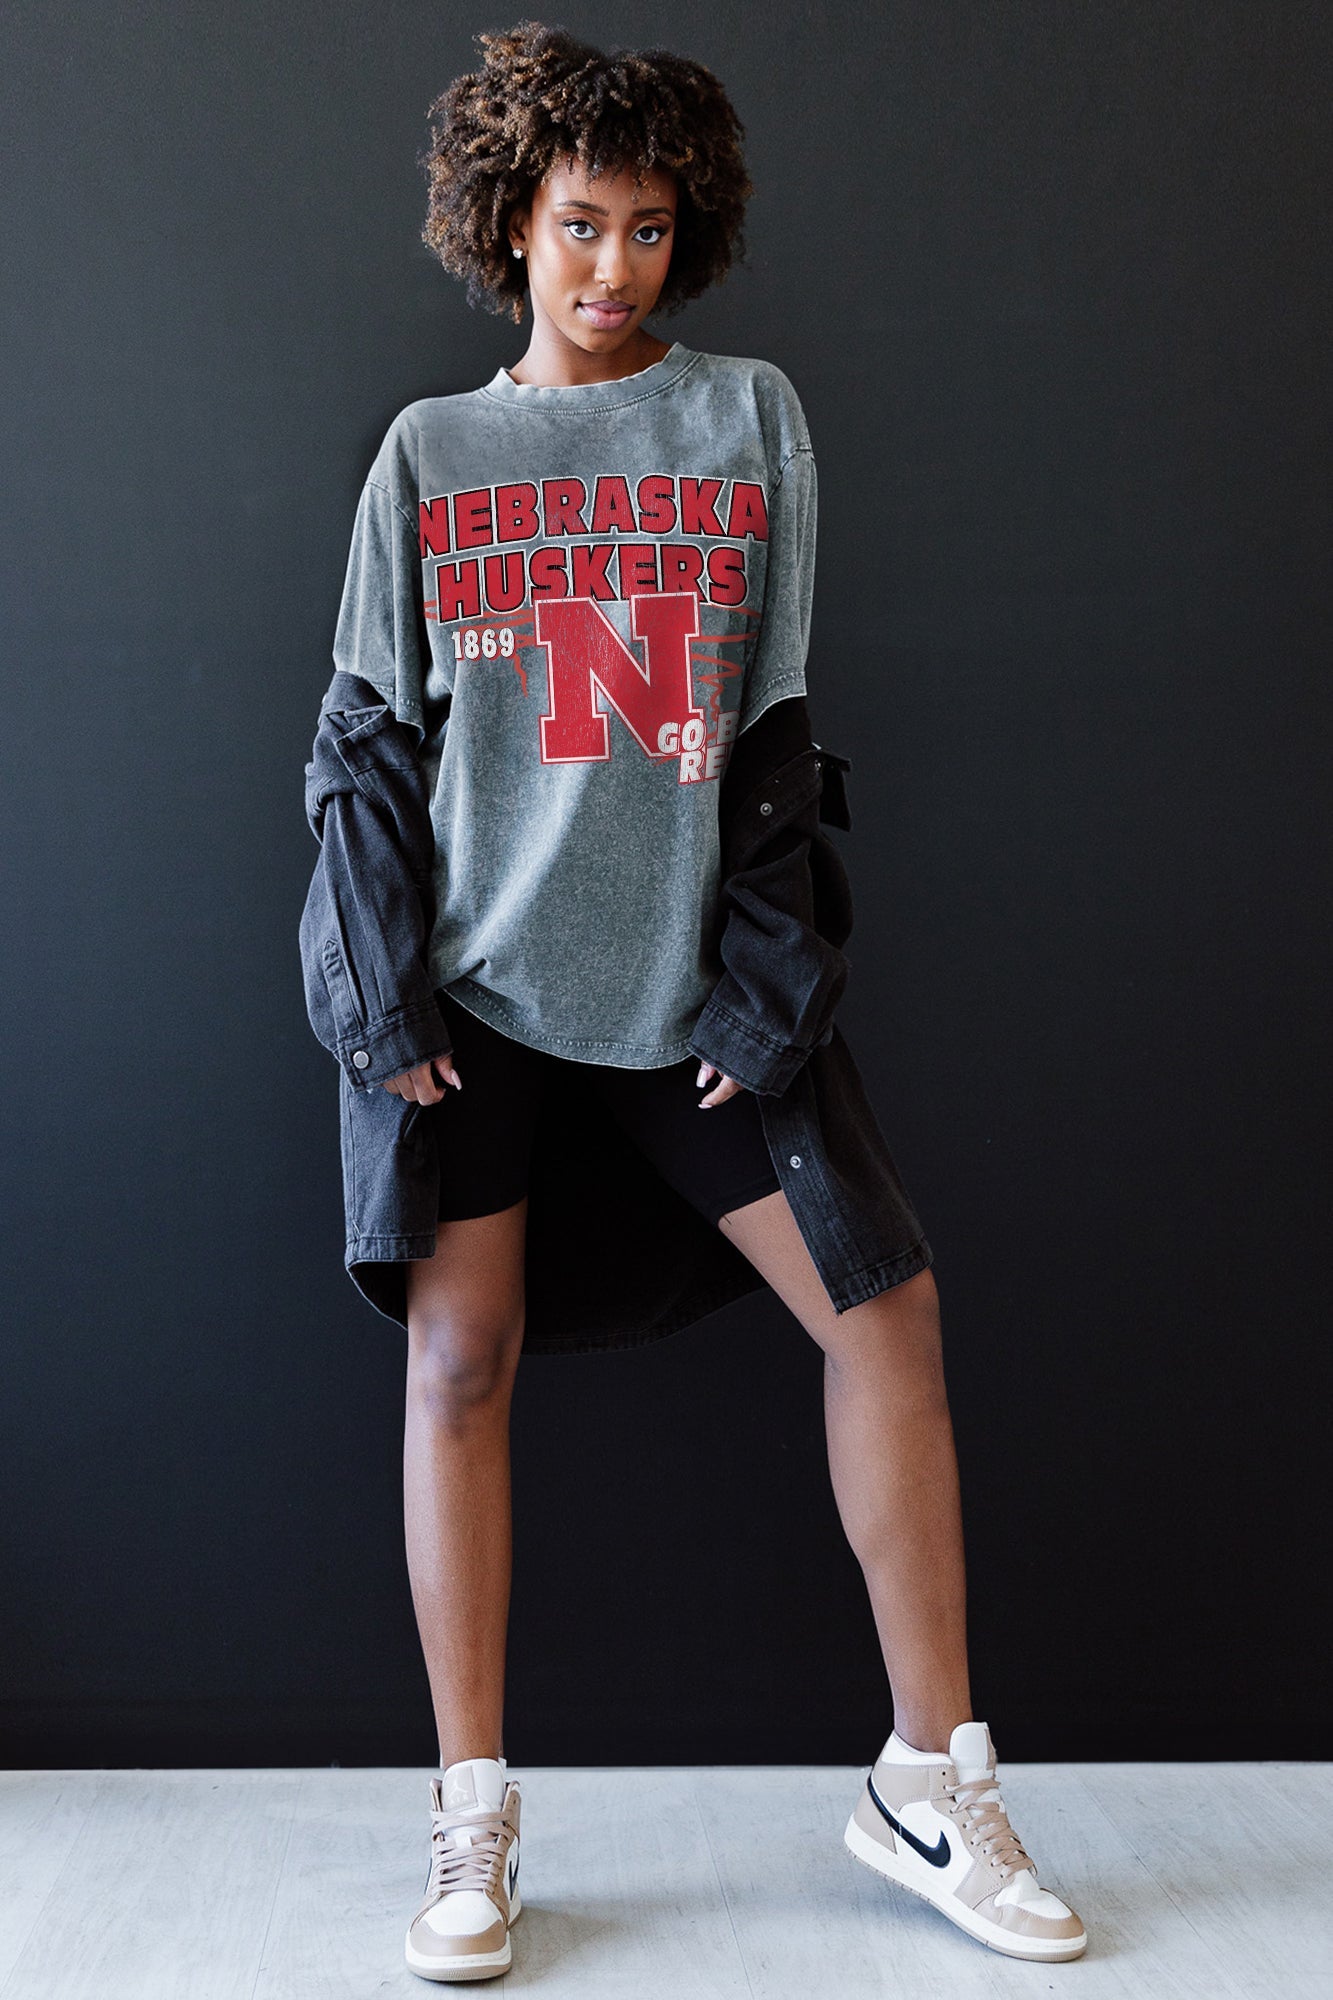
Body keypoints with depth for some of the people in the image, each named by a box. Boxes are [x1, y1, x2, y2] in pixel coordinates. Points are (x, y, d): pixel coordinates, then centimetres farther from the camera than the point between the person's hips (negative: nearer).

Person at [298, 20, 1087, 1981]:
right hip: (479, 978, 0)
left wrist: (770, 972, -4)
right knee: (459, 1350, -7)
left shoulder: (753, 415, 8)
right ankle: (474, 1824, 8)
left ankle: (931, 1780, 10)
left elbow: (778, 723, 4)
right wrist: (384, 989, -5)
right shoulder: (430, 453, 9)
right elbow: (366, 739, 6)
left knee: (887, 1307, -5)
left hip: (696, 972, 1)